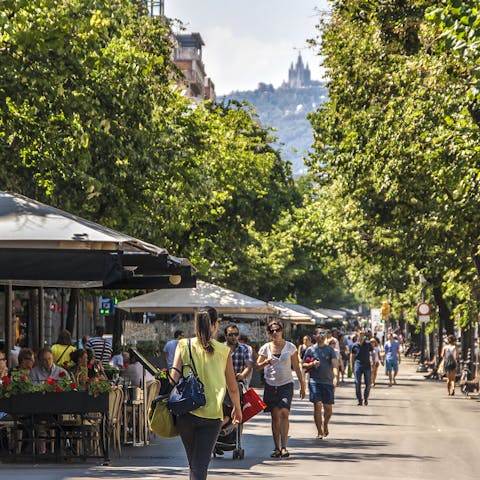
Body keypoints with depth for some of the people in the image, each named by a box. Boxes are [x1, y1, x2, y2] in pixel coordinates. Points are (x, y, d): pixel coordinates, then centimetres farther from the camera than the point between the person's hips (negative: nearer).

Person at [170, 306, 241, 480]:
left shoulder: (184, 345, 2)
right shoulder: (223, 351, 2)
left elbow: (174, 378, -7)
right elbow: (233, 388, 10)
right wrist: (237, 408, 27)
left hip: (186, 412, 1)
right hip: (212, 415, -1)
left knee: (193, 463, 20)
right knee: (201, 465, -3)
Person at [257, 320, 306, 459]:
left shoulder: (290, 347, 2)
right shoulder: (266, 348, 5)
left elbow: (296, 368, 7)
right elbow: (257, 366, 5)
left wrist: (302, 385, 7)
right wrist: (266, 362, -16)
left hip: (286, 384, -2)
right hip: (271, 385, 2)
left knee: (284, 413, -16)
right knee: (275, 415, 1)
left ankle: (284, 447, -16)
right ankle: (277, 447, 7)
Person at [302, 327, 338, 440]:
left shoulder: (330, 349, 6)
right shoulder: (310, 350, 7)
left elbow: (335, 363, -7)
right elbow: (304, 365, 12)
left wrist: (335, 376, -24)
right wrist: (312, 364, -9)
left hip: (328, 381, 1)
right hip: (315, 381, -1)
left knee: (328, 407, 3)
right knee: (317, 405, -9)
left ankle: (325, 425, 32)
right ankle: (319, 431, -2)